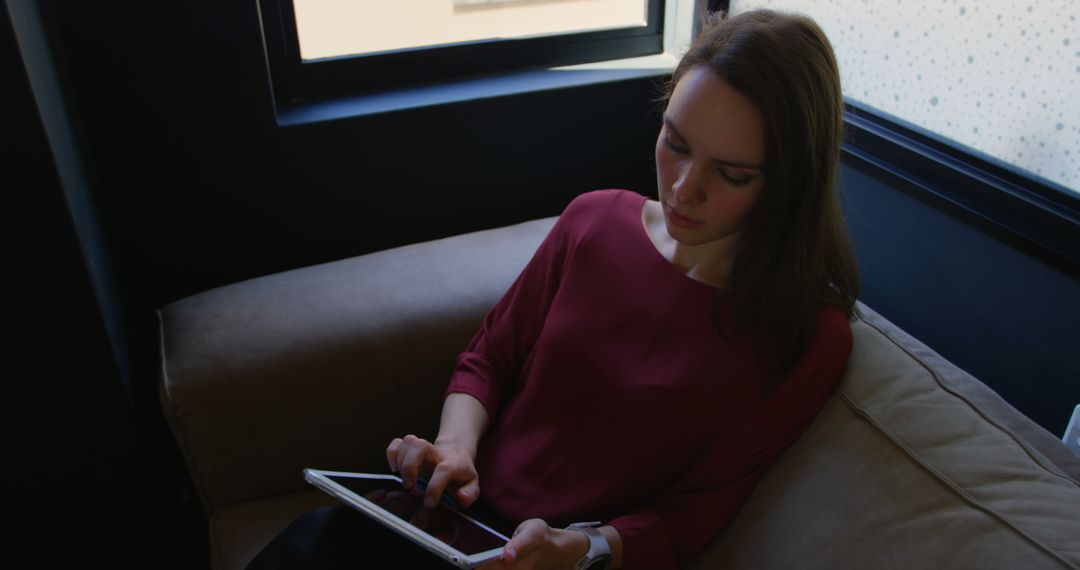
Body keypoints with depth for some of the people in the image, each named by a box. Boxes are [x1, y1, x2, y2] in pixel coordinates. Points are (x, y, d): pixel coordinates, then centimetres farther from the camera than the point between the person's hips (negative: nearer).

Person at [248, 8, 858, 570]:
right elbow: (488, 358, 8)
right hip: (465, 507, 4)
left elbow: (691, 517, -7)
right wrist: (456, 445, -11)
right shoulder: (595, 219, 0)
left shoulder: (808, 338, -11)